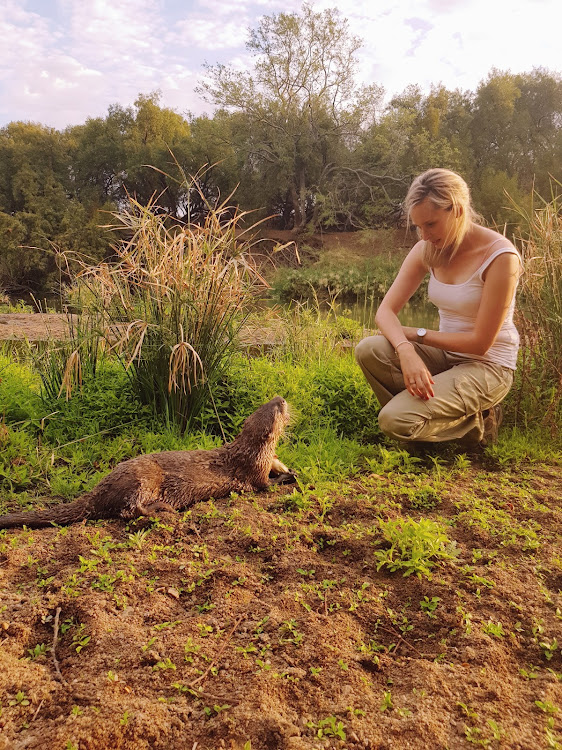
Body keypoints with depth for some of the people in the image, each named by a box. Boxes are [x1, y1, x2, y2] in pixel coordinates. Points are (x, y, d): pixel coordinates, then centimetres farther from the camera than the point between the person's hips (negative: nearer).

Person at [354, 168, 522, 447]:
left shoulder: (500, 256, -20)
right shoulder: (427, 249, -3)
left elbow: (480, 342, -19)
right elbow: (385, 311, -10)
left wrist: (415, 334, -13)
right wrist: (406, 351, -30)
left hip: (487, 366, -6)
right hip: (445, 355, 6)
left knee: (396, 421, -23)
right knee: (368, 351, -21)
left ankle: (475, 423, 5)